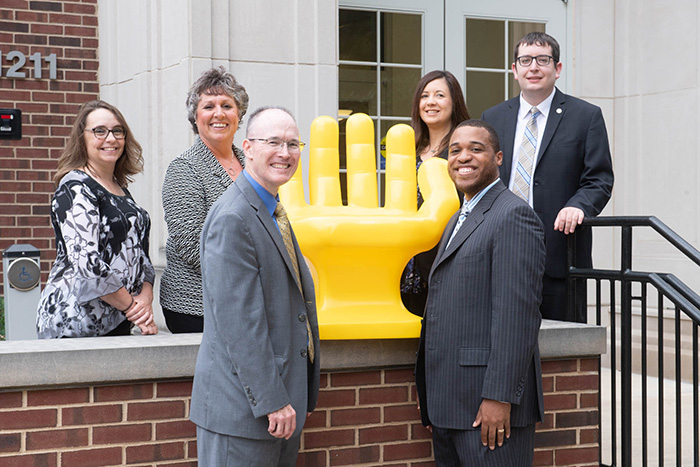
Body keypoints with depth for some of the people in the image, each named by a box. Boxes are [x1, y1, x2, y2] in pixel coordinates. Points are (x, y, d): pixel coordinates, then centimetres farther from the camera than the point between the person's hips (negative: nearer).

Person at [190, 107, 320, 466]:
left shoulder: (272, 213, 15)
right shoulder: (232, 219, -17)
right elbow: (239, 322, -21)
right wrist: (272, 400, -20)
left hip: (281, 402, 9)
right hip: (242, 409, -9)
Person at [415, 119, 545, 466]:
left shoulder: (514, 216, -10)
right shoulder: (458, 220, 20)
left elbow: (517, 315, -18)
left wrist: (499, 397, -22)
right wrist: (431, 400, 15)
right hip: (447, 405, 9)